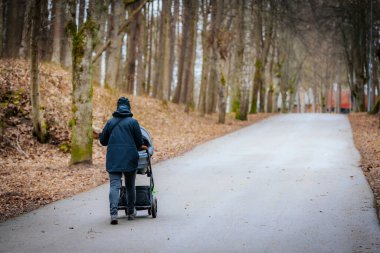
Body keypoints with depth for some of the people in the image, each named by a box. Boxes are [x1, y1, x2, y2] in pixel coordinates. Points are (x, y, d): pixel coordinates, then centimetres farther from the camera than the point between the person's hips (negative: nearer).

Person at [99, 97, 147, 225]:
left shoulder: (110, 122, 7)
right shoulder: (133, 122, -1)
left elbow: (103, 141, 11)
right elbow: (140, 142, -1)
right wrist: (139, 147, 21)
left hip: (113, 159, 1)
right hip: (130, 159, -1)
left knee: (114, 185, -5)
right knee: (130, 185, 15)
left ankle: (113, 213, -23)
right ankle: (131, 212, 25)